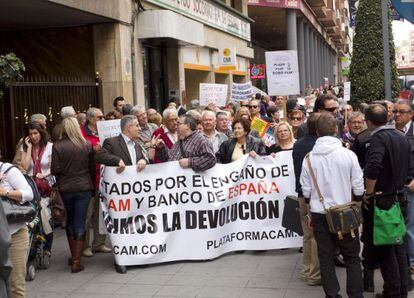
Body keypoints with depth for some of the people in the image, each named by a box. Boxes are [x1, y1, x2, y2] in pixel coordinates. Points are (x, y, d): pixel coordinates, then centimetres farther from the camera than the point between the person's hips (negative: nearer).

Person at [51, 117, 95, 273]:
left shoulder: (57, 146, -9)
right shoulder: (87, 145, -5)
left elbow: (55, 170, -10)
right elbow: (92, 168, 0)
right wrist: (92, 184, 13)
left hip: (65, 188, 1)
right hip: (84, 187, -1)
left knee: (70, 220, 19)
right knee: (80, 222, 3)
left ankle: (73, 256, 27)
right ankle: (76, 261, 1)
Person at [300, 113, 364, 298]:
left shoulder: (309, 158, -5)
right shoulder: (348, 155, -11)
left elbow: (306, 192, 0)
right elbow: (359, 189, -7)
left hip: (319, 213, 2)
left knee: (325, 257, 11)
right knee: (352, 258, 10)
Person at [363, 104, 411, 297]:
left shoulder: (378, 138, -17)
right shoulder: (402, 137, 8)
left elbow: (373, 167, -31)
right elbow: (407, 167, 16)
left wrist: (369, 193, -19)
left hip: (380, 200, -8)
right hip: (399, 197, 8)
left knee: (384, 247, 2)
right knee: (398, 245, 15)